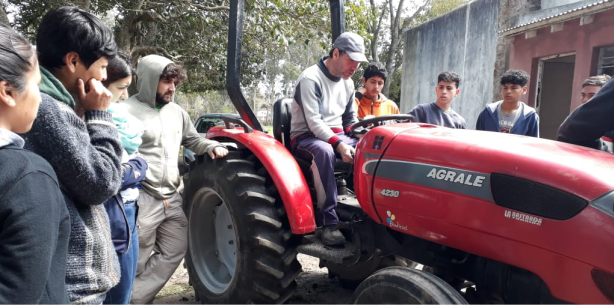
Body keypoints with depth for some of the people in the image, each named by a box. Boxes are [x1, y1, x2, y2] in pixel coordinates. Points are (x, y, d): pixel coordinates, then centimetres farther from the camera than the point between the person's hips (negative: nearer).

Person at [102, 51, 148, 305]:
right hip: (107, 220, -9)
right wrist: (130, 173, -10)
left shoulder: (116, 114, 12)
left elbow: (139, 165, 15)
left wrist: (132, 170, -4)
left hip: (126, 216, 9)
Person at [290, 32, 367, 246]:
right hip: (306, 137, -6)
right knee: (324, 151, -41)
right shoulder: (310, 79, -14)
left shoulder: (347, 83, 10)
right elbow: (314, 122, -23)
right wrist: (339, 145, -35)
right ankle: (328, 222, -37)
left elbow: (351, 119, 17)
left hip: (337, 136, 7)